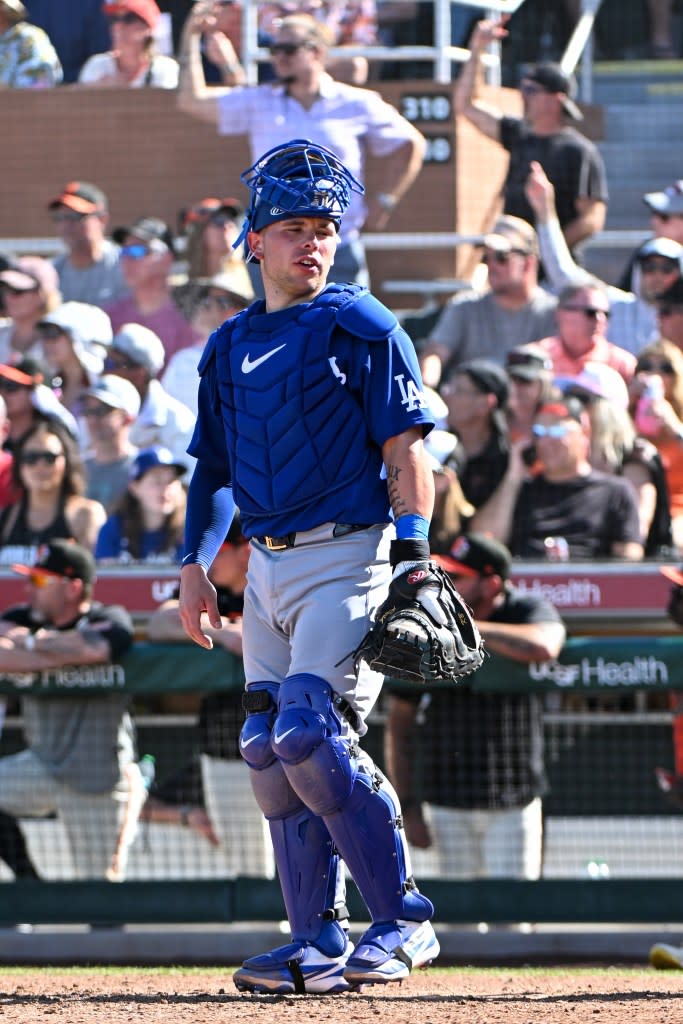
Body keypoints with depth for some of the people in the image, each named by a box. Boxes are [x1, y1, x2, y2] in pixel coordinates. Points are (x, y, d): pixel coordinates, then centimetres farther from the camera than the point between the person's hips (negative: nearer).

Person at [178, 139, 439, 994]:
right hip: (267, 567, 7)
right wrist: (195, 561, 11)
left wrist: (412, 561, -16)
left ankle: (403, 923, -10)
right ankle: (319, 947, 8)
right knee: (269, 751, 2)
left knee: (310, 736, -19)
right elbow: (214, 467, 22)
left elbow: (405, 451, -8)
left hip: (346, 560, -7)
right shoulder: (230, 346, 16)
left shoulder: (361, 328, -3)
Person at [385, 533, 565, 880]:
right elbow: (399, 723, 6)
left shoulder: (529, 611, -4)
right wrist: (408, 807, 1)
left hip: (513, 804, -1)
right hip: (447, 807, 2)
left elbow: (543, 647, -31)